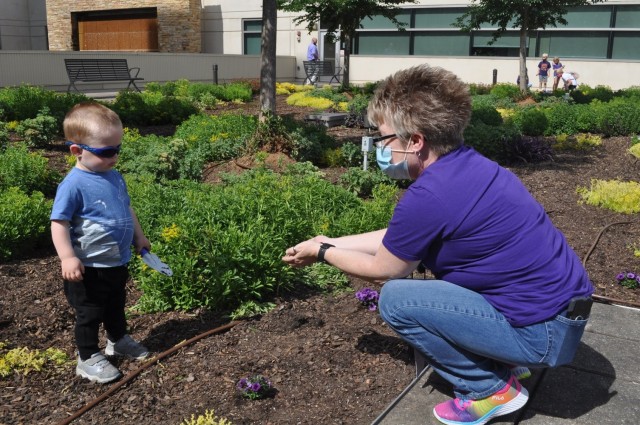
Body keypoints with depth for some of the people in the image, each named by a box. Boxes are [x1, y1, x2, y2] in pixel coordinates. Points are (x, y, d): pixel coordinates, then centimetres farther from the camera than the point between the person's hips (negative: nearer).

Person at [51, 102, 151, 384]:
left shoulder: (115, 177, 3)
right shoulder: (74, 185, -21)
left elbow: (127, 209, 17)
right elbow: (59, 223, -21)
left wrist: (139, 236, 20)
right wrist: (67, 257, -28)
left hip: (118, 263, 8)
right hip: (90, 269, -8)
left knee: (116, 306, 27)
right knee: (89, 315, 8)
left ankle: (118, 340, 48)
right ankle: (88, 359, 25)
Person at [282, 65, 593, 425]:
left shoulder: (429, 195, -24)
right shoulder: (464, 165, 4)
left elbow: (381, 270, -7)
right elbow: (395, 238, 14)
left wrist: (322, 253, 9)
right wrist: (329, 242, 19)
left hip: (541, 331, -9)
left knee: (396, 299, -9)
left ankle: (491, 389, 5)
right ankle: (506, 361, 19)